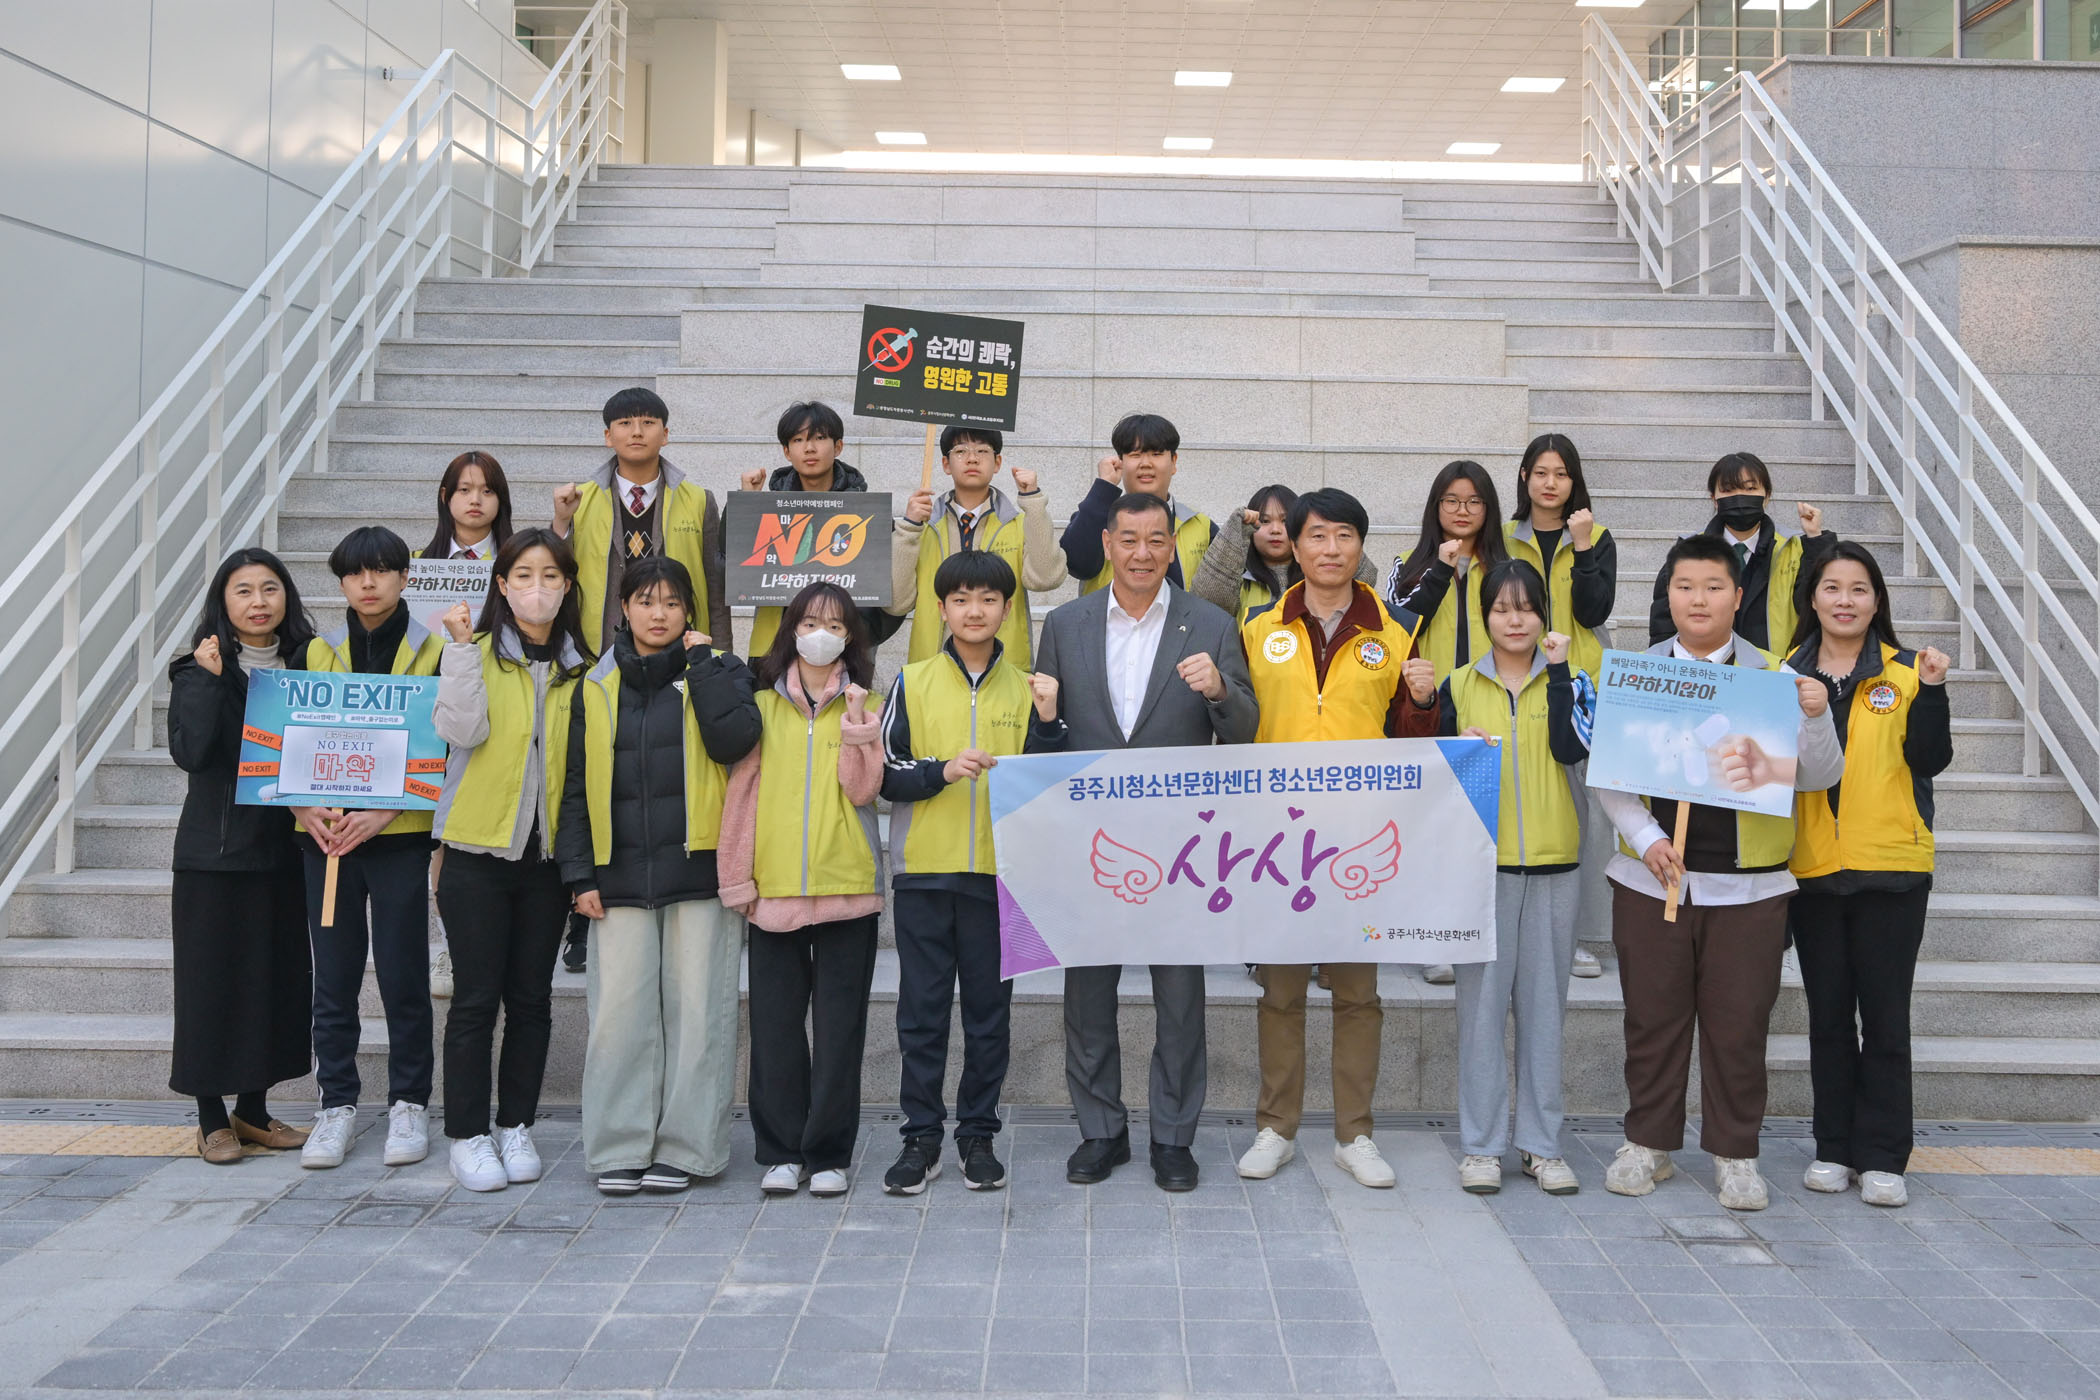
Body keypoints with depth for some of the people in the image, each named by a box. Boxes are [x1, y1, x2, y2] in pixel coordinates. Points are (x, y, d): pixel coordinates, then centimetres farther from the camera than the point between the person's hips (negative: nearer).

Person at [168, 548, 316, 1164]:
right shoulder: (199, 672, -4)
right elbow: (189, 752, -18)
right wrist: (209, 679, -22)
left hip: (284, 849, 4)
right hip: (216, 852, -4)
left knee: (280, 975, 8)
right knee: (212, 977, 1)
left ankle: (253, 1108, 22)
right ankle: (212, 1118, 12)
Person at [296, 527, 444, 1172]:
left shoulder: (431, 653, 2)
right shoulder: (319, 652, 10)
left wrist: (384, 811, -15)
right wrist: (308, 806, -8)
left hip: (399, 833, -3)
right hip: (326, 835, 3)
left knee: (403, 975, 2)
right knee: (333, 978, 7)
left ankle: (409, 1105, 13)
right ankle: (337, 1104, 17)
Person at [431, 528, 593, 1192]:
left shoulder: (582, 666, 9)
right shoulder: (478, 654, -1)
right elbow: (462, 729, -18)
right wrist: (462, 646, -20)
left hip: (547, 855, 3)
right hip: (479, 851, -3)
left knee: (531, 998, 8)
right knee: (476, 998, 0)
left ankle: (516, 1127, 19)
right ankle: (468, 1135, 10)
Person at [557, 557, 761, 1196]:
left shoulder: (718, 672, 7)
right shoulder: (596, 688, 13)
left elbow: (735, 740, -14)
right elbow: (577, 787, 13)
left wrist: (701, 662, -8)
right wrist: (579, 873, 4)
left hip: (699, 872, -2)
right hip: (620, 878, 2)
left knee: (697, 1011, 1)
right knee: (619, 1012, 0)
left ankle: (686, 1147, 10)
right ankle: (619, 1148, 10)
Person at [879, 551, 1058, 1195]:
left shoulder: (1026, 690, 8)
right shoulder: (912, 683, 5)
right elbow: (884, 773, 2)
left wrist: (1047, 723, -10)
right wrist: (942, 770, -14)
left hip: (999, 871, 1)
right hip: (924, 870, -1)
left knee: (989, 1011, 7)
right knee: (922, 1012, 3)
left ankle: (978, 1135, 18)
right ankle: (922, 1137, 13)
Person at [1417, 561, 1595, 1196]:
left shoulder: (1569, 680, 6)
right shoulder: (1459, 685, 8)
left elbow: (1572, 748, -12)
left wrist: (1558, 669, -12)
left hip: (1553, 863, 0)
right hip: (1481, 863, 0)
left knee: (1544, 1002, 5)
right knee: (1482, 1000, 0)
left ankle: (1542, 1143, 14)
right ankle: (1481, 1144, 8)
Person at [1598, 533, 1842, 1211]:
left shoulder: (1774, 676, 2)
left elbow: (1818, 777, 1)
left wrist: (1816, 718, -17)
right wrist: (1645, 837, -11)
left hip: (1747, 882, -1)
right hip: (1651, 875, 1)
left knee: (1738, 1022, 5)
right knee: (1653, 1016, 8)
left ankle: (1735, 1154, 20)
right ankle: (1648, 1142, 23)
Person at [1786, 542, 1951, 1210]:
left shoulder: (1904, 673, 2)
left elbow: (1930, 761, -6)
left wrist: (1931, 691, -16)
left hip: (1890, 866, -2)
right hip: (1813, 866, 2)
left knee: (1884, 1013, 1)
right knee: (1828, 1014, 9)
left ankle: (1881, 1157, 9)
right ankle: (1834, 1149, 19)